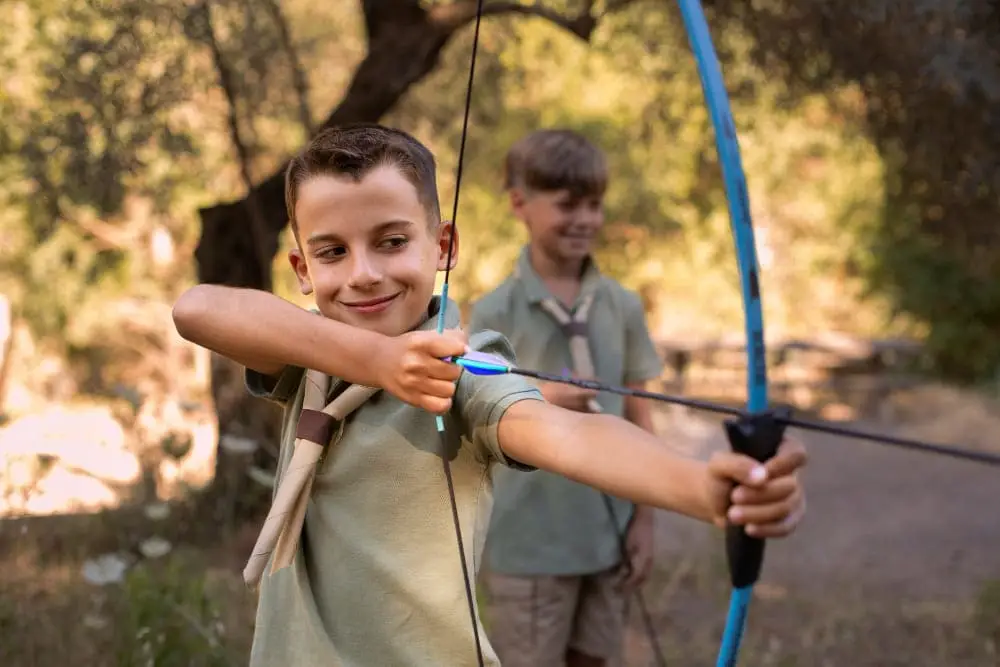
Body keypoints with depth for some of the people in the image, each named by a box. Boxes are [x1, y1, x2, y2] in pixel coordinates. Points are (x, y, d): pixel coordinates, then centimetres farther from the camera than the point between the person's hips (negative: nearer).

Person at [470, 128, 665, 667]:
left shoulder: (622, 306, 2)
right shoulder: (495, 313, -9)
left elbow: (637, 416, 6)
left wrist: (644, 517, 3)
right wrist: (537, 400, -26)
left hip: (607, 533, 4)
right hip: (529, 540, -3)